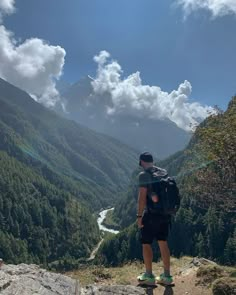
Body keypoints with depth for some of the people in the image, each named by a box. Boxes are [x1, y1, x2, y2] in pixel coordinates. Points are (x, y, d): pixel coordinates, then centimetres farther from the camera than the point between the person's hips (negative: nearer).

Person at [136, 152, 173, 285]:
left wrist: (139, 216, -13)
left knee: (146, 244, 8)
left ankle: (149, 276, 15)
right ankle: (167, 276, 21)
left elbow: (142, 196, -18)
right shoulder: (164, 172, 7)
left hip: (151, 214, -6)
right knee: (163, 243, 14)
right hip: (165, 213, 6)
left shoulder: (144, 175, -12)